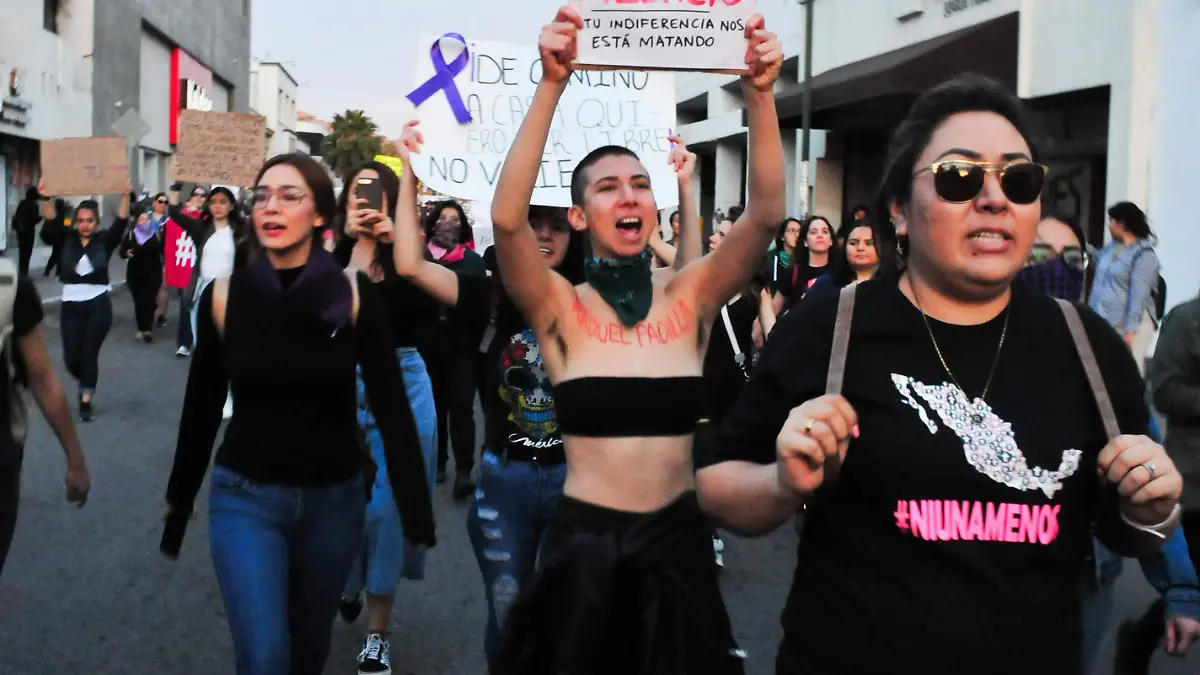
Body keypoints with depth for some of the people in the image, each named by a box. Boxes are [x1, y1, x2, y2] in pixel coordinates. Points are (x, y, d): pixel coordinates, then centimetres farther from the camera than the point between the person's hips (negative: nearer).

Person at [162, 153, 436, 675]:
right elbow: (201, 409, 5)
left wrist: (416, 511, -9)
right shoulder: (223, 297, -7)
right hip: (245, 497, 0)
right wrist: (179, 498, 13)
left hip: (334, 498, 1)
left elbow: (392, 410, -8)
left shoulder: (355, 298, -11)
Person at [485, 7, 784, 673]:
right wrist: (551, 85, -30)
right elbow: (508, 217, -23)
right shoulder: (560, 307, -5)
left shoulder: (689, 296, 1)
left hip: (677, 537, 2)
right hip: (584, 542, -2)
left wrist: (759, 95, -24)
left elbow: (767, 212, -12)